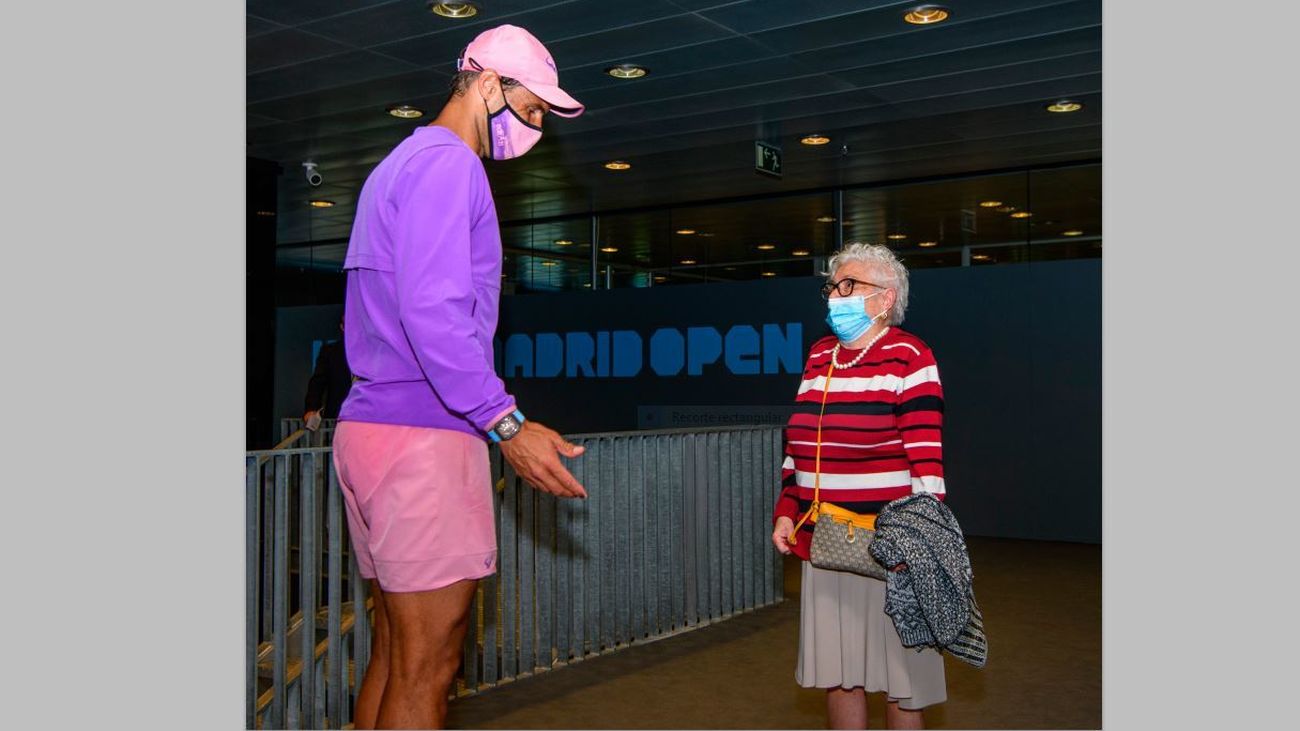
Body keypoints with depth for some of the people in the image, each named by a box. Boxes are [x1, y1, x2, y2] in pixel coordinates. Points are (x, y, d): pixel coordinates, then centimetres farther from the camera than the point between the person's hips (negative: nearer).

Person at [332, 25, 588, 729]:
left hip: (369, 425, 10)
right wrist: (506, 422, -22)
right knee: (426, 666, -7)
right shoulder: (447, 164, -8)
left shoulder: (399, 165, 24)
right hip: (424, 433, -10)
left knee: (393, 654, 12)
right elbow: (431, 311, -20)